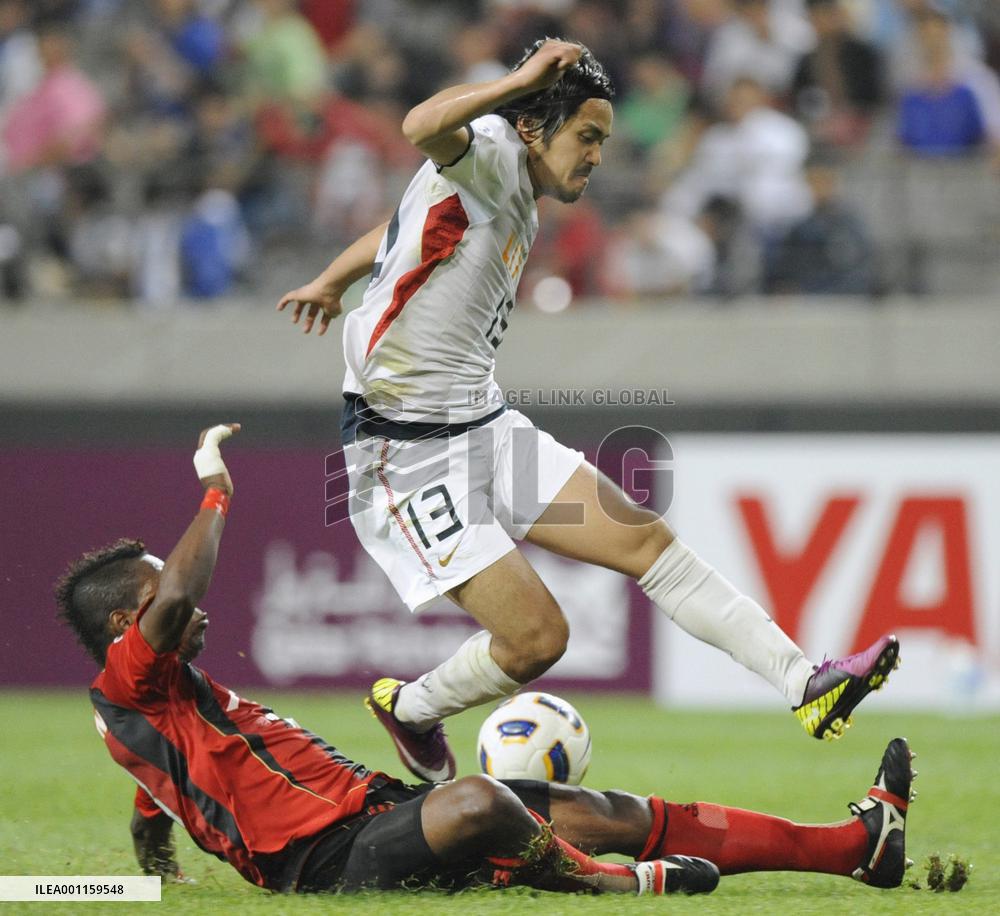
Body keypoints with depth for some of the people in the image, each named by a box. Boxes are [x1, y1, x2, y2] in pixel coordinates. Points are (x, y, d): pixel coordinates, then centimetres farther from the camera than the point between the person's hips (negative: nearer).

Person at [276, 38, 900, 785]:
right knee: (538, 638, -12)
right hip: (407, 454, -9)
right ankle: (409, 708, 16)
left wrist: (331, 284, 46)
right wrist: (526, 78, -36)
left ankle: (805, 682, -8)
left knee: (647, 538, -4)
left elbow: (397, 230, 32)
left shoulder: (519, 208, 15)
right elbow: (423, 129, -37)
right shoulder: (492, 155, -11)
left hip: (485, 428, 9)